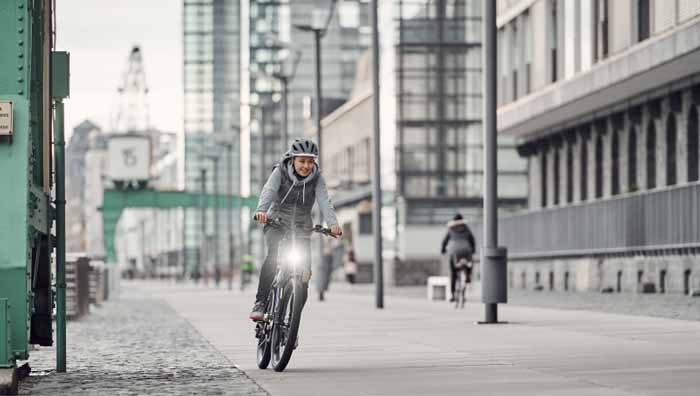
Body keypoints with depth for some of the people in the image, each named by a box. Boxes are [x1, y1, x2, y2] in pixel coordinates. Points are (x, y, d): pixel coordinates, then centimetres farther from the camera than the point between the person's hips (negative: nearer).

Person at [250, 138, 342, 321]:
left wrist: (333, 223, -35)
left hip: (301, 228, 2)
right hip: (277, 223, -2)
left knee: (304, 271, -12)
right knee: (273, 255, -29)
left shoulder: (317, 178, -3)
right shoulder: (280, 172, -8)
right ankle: (260, 303, -28)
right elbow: (269, 190, -24)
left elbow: (324, 201, -17)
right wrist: (261, 210, -45)